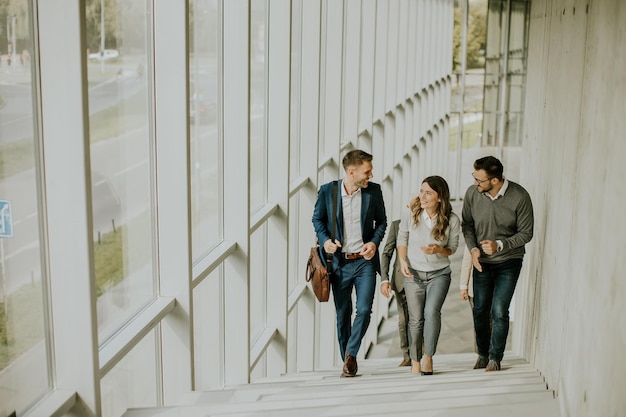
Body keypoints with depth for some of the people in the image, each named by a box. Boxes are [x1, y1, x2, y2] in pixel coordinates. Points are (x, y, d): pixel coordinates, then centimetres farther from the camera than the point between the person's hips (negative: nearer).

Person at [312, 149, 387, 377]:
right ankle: (347, 361, 24)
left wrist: (375, 242, -9)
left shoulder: (374, 191, -3)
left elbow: (381, 221, 8)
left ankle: (351, 354, 11)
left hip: (365, 261, 0)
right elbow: (318, 218, 8)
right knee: (342, 314, 9)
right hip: (339, 262, 0)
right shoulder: (327, 191, -6)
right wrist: (324, 239, -9)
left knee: (364, 309, -11)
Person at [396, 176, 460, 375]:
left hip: (439, 273, -1)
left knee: (432, 312, -22)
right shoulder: (410, 213, -14)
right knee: (416, 319, 3)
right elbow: (402, 239, 2)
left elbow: (452, 247, 1)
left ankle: (428, 357, -5)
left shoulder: (452, 220, -15)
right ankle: (415, 362, 21)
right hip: (413, 273, 1)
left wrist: (439, 250, -21)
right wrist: (402, 261, -13)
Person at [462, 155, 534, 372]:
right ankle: (482, 354, 29)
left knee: (499, 311, -6)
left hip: (509, 262, -3)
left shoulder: (519, 197, -20)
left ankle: (495, 358, 13)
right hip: (482, 261, 3)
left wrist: (499, 245, -23)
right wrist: (473, 248, -11)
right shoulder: (472, 193, -12)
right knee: (480, 310, 8)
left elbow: (526, 233, -11)